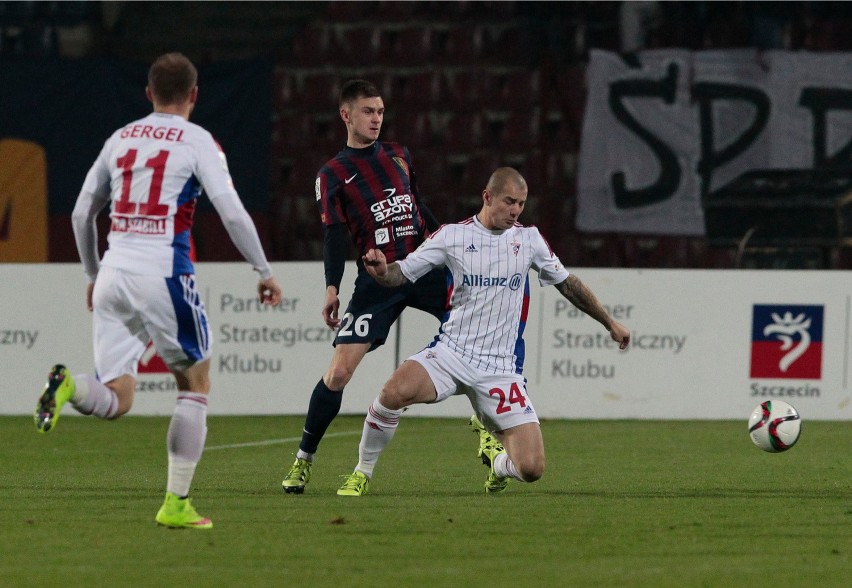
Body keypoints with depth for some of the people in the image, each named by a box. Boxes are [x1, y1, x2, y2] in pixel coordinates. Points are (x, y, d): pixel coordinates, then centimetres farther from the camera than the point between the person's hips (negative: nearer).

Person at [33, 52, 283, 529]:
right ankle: (177, 504, 8)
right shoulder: (197, 142, 0)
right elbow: (232, 212, -9)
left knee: (116, 399, 5)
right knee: (196, 384, 13)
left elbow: (82, 214, 19)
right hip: (164, 271, -4)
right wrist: (265, 271, 1)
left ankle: (69, 386, -30)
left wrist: (93, 274, 31)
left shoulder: (120, 140, 15)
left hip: (114, 272, 4)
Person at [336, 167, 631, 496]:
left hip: (499, 368, 2)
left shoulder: (529, 239, 7)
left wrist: (610, 324, 26)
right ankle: (362, 473, -9)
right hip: (451, 354, -2)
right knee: (396, 391, -34)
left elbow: (568, 284, 20)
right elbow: (402, 274, 1)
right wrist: (381, 271, -23)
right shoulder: (453, 236, 0)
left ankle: (496, 459, 28)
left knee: (531, 469, -11)